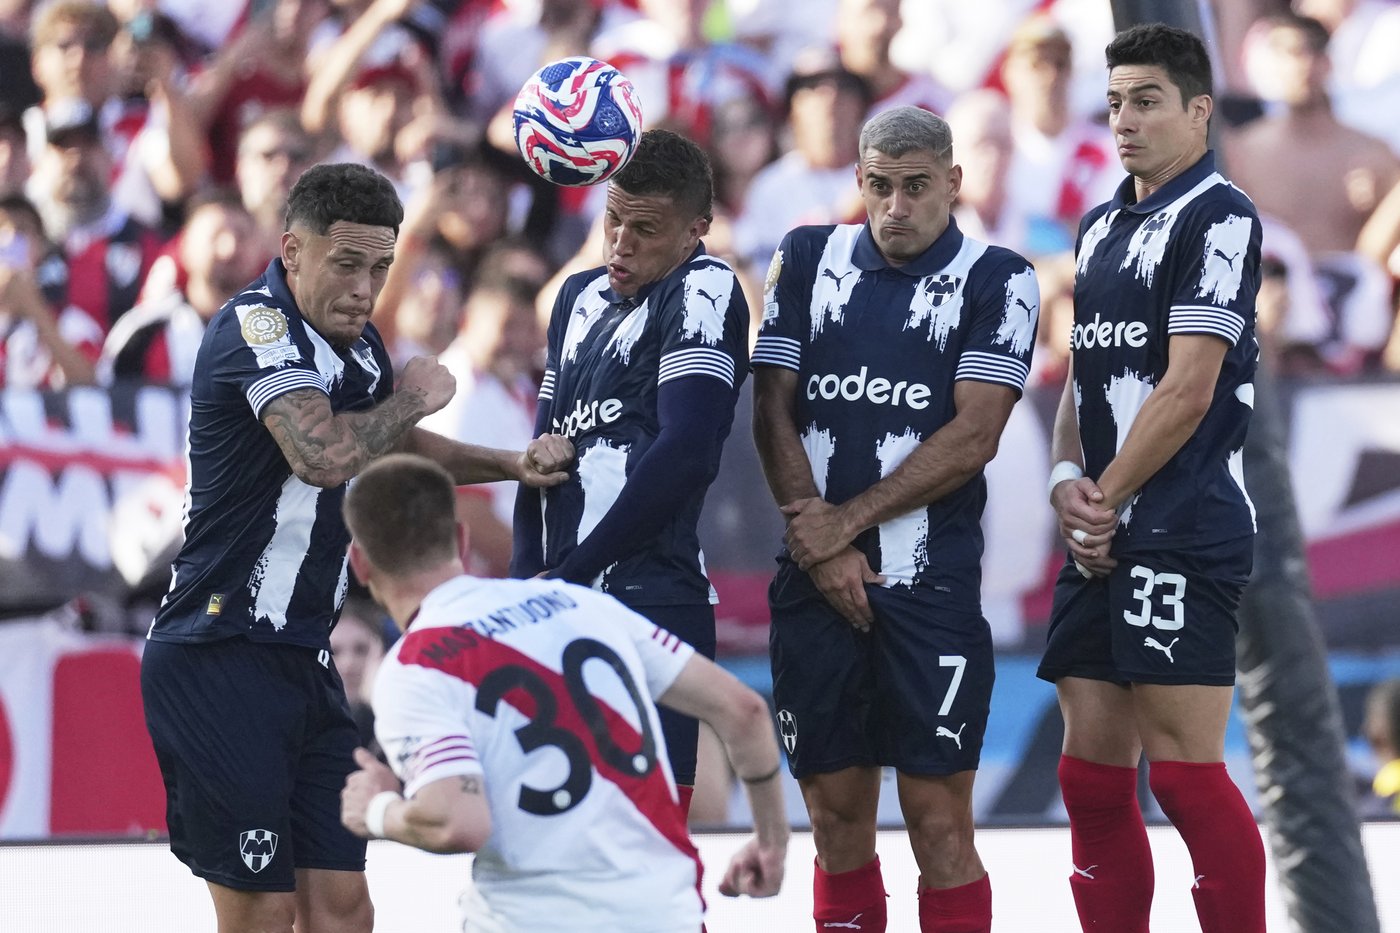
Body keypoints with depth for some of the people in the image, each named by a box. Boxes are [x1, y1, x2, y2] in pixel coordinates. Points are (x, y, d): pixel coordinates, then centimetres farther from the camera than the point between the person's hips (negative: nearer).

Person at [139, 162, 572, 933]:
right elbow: (325, 455, -32)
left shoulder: (355, 341, 12)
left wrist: (511, 465, 20)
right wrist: (414, 398, -14)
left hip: (302, 661, 9)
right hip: (218, 659, -9)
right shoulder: (255, 326, -15)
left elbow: (398, 451, 34)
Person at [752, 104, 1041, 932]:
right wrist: (819, 544, -4)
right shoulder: (808, 259, 10)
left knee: (939, 818, -6)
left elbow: (973, 437, -8)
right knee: (836, 813, 6)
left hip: (931, 586, -3)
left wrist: (844, 522, -9)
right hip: (816, 583, 3)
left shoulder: (997, 281, -1)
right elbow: (774, 412, 7)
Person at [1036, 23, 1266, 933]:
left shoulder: (1218, 217, -8)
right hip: (1102, 544, 8)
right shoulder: (1102, 227, 18)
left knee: (1184, 772, -11)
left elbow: (1188, 390, -13)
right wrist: (1068, 480, 1)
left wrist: (1110, 497, -7)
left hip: (1183, 538, -8)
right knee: (1092, 779, 6)